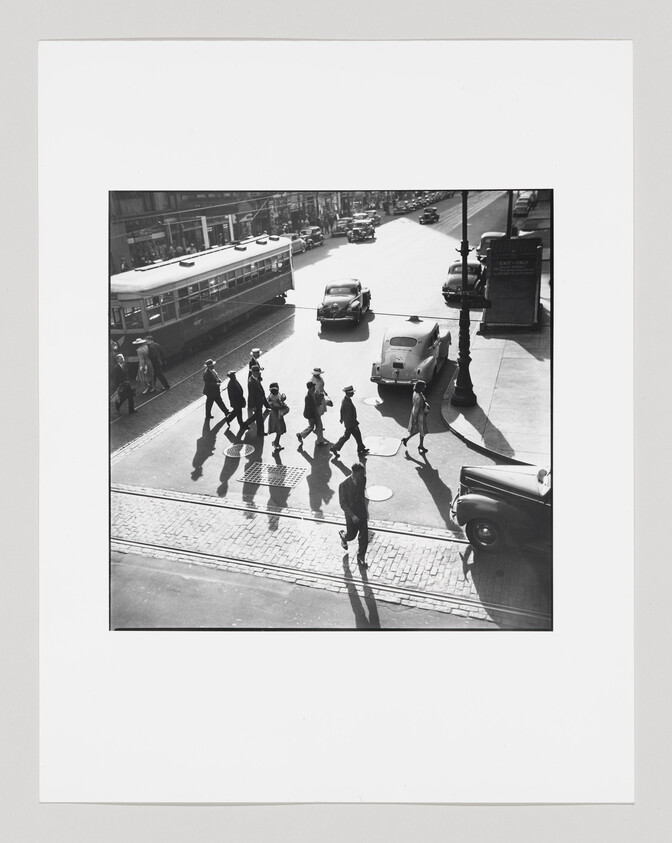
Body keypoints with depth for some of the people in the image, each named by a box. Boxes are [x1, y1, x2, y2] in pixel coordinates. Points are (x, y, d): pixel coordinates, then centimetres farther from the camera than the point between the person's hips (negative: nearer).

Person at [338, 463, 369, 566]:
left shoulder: (363, 479, -10)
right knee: (351, 535, 15)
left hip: (362, 512, 4)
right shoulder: (344, 485, -25)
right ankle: (343, 535, 52)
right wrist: (352, 516, -25)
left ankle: (361, 557, 30)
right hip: (351, 515, -4)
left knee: (364, 537, 8)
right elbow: (343, 504, -18)